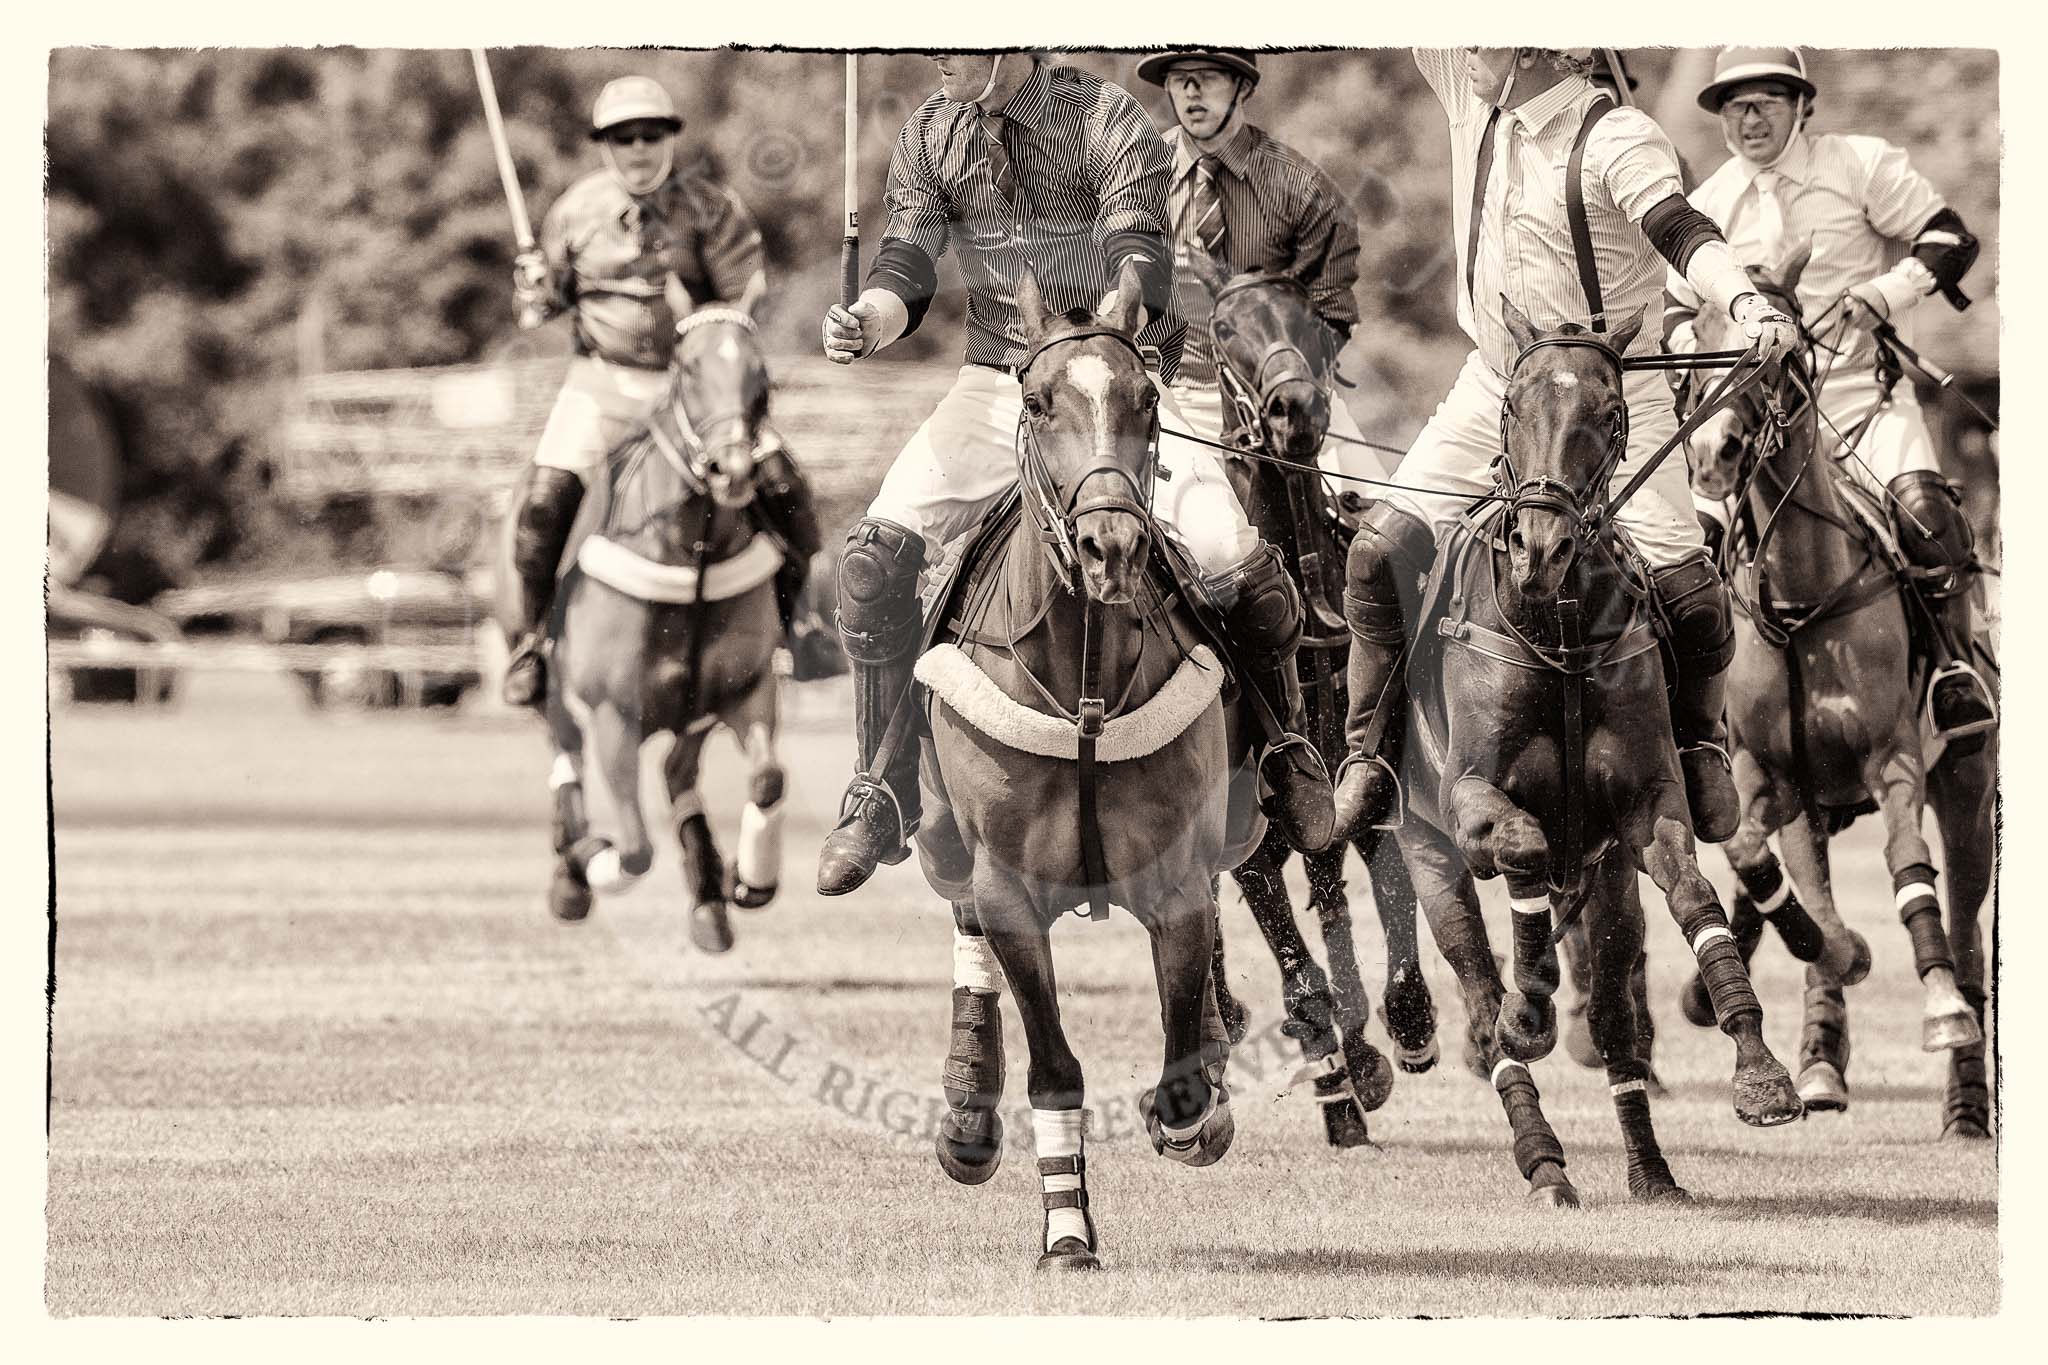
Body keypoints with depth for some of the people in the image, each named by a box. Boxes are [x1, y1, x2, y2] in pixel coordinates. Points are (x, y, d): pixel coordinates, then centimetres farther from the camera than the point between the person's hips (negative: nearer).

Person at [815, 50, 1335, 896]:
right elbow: (909, 262, -3)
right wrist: (867, 322, -27)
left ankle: (1285, 748, 9)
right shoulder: (930, 140, 2)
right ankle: (883, 799, -3)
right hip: (997, 384, 3)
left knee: (1236, 566, -21)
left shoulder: (1107, 122, -11)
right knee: (875, 557, -16)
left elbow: (1137, 265, -21)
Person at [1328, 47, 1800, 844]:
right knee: (1382, 551, -8)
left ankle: (1700, 746, 16)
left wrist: (1747, 306, -51)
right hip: (1492, 393, 5)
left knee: (1683, 585, -13)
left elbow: (1682, 236, -32)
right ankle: (1370, 755, 4)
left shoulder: (1616, 138, -19)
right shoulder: (1470, 96, 0)